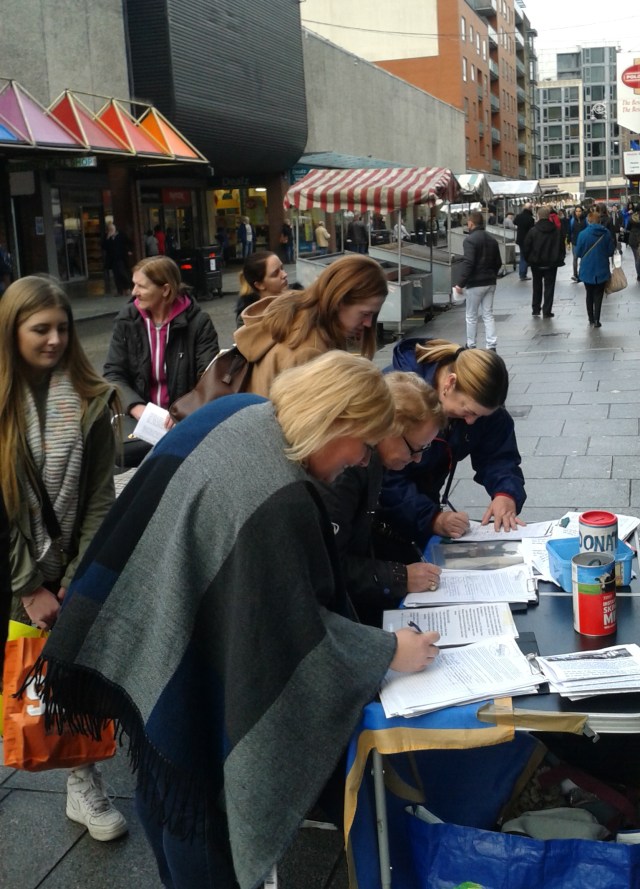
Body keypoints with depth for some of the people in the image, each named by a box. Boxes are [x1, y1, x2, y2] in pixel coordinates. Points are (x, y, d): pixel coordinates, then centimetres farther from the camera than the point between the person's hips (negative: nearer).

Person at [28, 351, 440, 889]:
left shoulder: (241, 413, -6)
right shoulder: (278, 503, -34)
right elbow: (295, 629, -26)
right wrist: (389, 652, -16)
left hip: (149, 642, 9)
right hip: (192, 682, -9)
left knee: (175, 780, 28)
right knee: (201, 804, 13)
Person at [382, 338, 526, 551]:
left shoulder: (479, 399, -14)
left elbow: (498, 455, -10)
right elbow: (385, 477, -35)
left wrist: (506, 494, -30)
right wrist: (432, 519, -45)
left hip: (424, 494, 5)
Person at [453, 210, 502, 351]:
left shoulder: (470, 240, -14)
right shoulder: (492, 239, 10)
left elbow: (468, 263, -21)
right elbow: (498, 262, 15)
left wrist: (460, 284, -19)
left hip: (475, 283, -6)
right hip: (490, 282, 6)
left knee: (471, 316, 6)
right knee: (488, 314, 8)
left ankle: (471, 346, 13)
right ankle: (491, 346, 2)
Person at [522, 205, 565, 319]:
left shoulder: (533, 231, -11)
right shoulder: (557, 230, -4)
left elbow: (526, 247, -9)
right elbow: (562, 246, 2)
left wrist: (528, 259, 5)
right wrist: (560, 259, 14)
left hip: (536, 263, 0)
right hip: (551, 263, 0)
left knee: (537, 286, 14)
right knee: (549, 287, 5)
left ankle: (535, 309, 15)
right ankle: (547, 311, 2)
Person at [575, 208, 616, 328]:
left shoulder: (583, 234, -13)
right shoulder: (607, 233, -9)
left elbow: (578, 253, -5)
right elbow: (611, 251, 0)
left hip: (587, 270, 0)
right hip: (602, 270, 0)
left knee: (590, 295, 16)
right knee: (598, 295, 8)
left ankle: (591, 319, 20)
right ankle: (596, 320, 0)